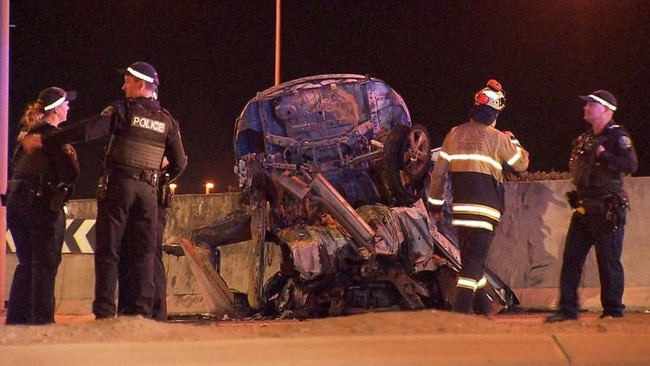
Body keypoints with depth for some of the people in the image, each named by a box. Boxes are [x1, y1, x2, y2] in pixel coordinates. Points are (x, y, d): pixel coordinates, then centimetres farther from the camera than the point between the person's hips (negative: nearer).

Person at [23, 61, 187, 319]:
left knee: (108, 250, -1)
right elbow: (179, 163, 11)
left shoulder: (123, 110, -3)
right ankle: (142, 311, -1)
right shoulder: (167, 121, 10)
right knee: (144, 253, 6)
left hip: (117, 185, -3)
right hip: (147, 191, 3)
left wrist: (43, 141, -9)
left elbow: (87, 130, -12)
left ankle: (105, 311, -7)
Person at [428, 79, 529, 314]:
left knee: (470, 257, 16)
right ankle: (461, 308, -14)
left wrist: (435, 203, 16)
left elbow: (439, 171, 8)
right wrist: (513, 141, 24)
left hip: (460, 206, 5)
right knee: (474, 259, -6)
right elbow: (521, 164, 7)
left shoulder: (454, 134, 7)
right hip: (485, 207, -5)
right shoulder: (497, 138, -5)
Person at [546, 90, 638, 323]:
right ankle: (567, 308, 8)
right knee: (571, 258, 4)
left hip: (608, 210, -8)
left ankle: (613, 310, 5)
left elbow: (631, 165, -22)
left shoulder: (617, 136, -7)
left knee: (608, 261, -4)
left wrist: (602, 155, -20)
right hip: (584, 208, 8)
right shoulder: (584, 140, 17)